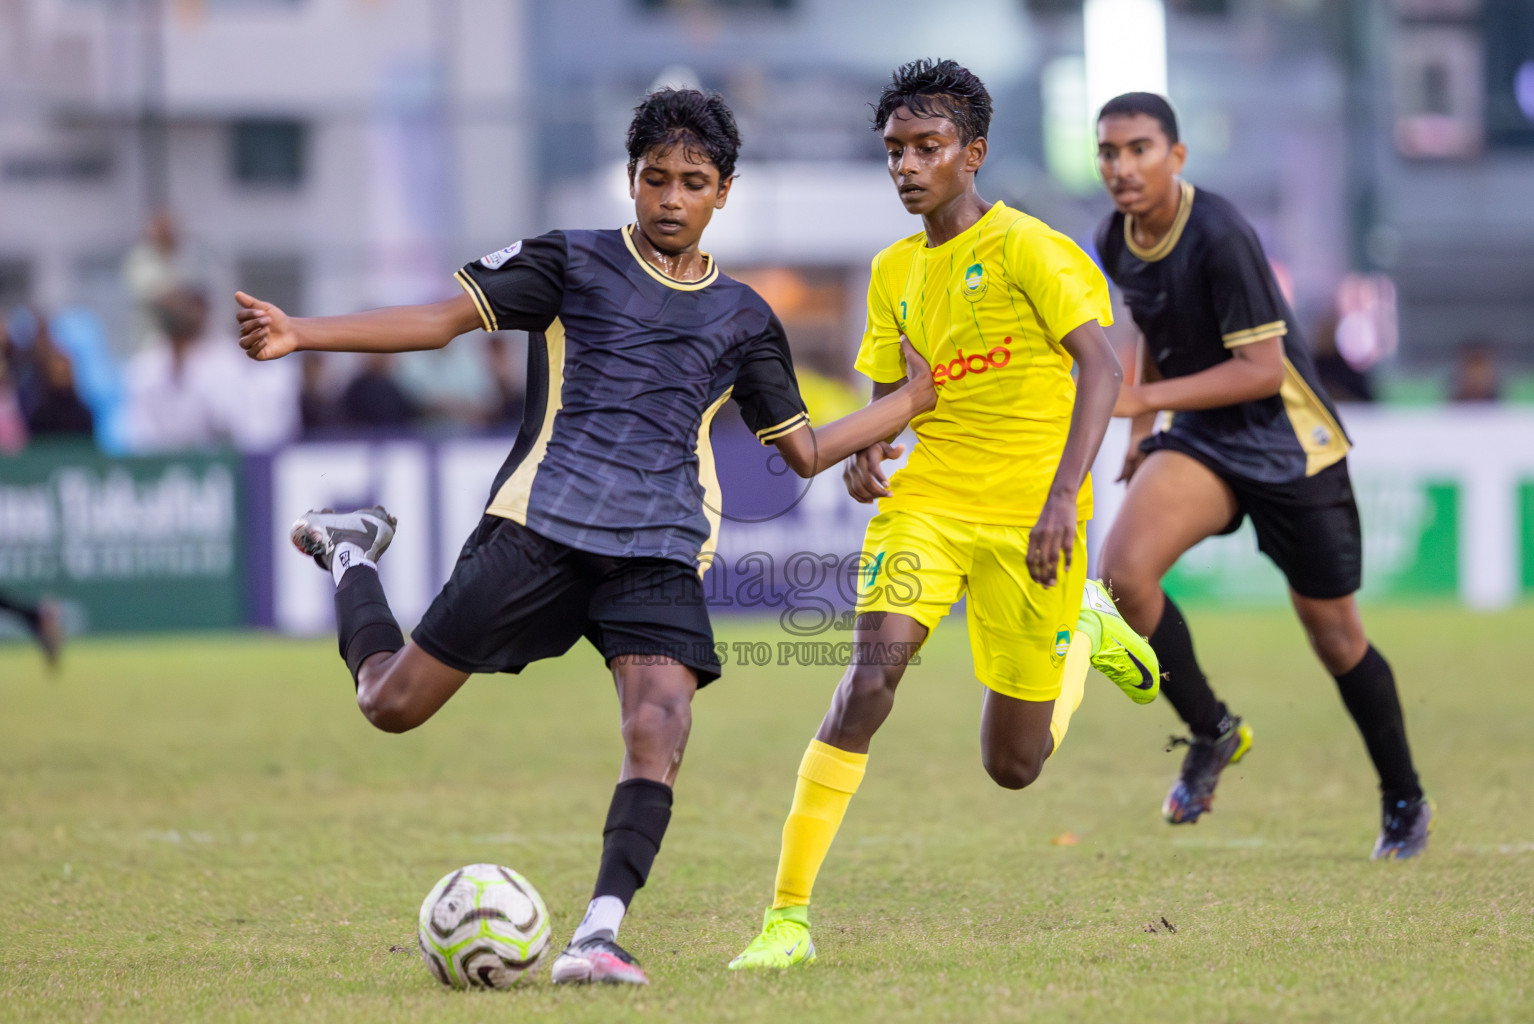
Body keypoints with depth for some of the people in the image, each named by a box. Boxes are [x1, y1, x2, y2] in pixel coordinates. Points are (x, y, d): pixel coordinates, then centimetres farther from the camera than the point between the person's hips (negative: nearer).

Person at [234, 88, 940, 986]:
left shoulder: (744, 320, 18)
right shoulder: (573, 264, 8)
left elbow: (806, 452, 24)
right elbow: (442, 321, 1)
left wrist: (913, 398, 18)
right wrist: (300, 334, -10)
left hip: (662, 552, 2)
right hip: (542, 523, -2)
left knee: (660, 729, -23)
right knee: (394, 703, 0)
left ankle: (599, 936, -25)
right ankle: (350, 556, 31)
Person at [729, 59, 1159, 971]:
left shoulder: (1025, 248, -10)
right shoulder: (896, 272, 10)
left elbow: (1101, 364, -20)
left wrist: (1062, 494, -30)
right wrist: (866, 451, -3)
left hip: (1027, 515, -4)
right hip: (929, 497, 4)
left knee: (1014, 767, 4)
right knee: (870, 676, -23)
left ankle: (1090, 627, 37)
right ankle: (788, 917, -21)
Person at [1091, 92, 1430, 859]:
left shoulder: (1219, 237, -22)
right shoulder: (1117, 244, -1)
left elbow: (1263, 368, -23)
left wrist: (1144, 399, -28)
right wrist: (1142, 434, 14)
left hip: (1287, 443, -5)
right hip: (1200, 442, 5)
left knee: (1334, 636, 4)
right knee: (1122, 573, -21)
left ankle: (1404, 800, 25)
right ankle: (1211, 732, -1)